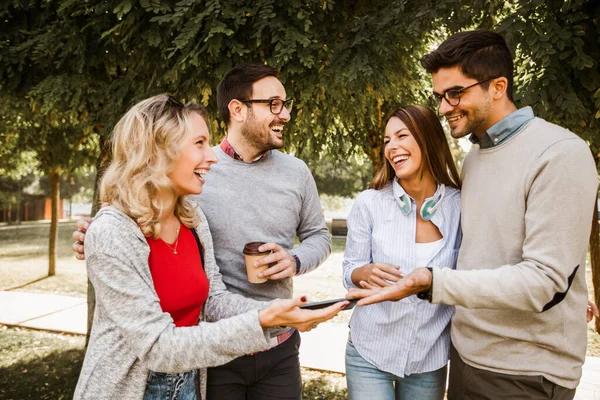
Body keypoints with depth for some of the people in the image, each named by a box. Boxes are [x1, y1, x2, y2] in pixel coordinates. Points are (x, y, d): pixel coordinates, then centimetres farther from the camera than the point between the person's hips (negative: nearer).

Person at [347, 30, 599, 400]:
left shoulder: (560, 154, -17)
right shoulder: (474, 156, 7)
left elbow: (544, 281, -23)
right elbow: (478, 252, 8)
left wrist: (430, 282, -30)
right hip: (466, 353, 7)